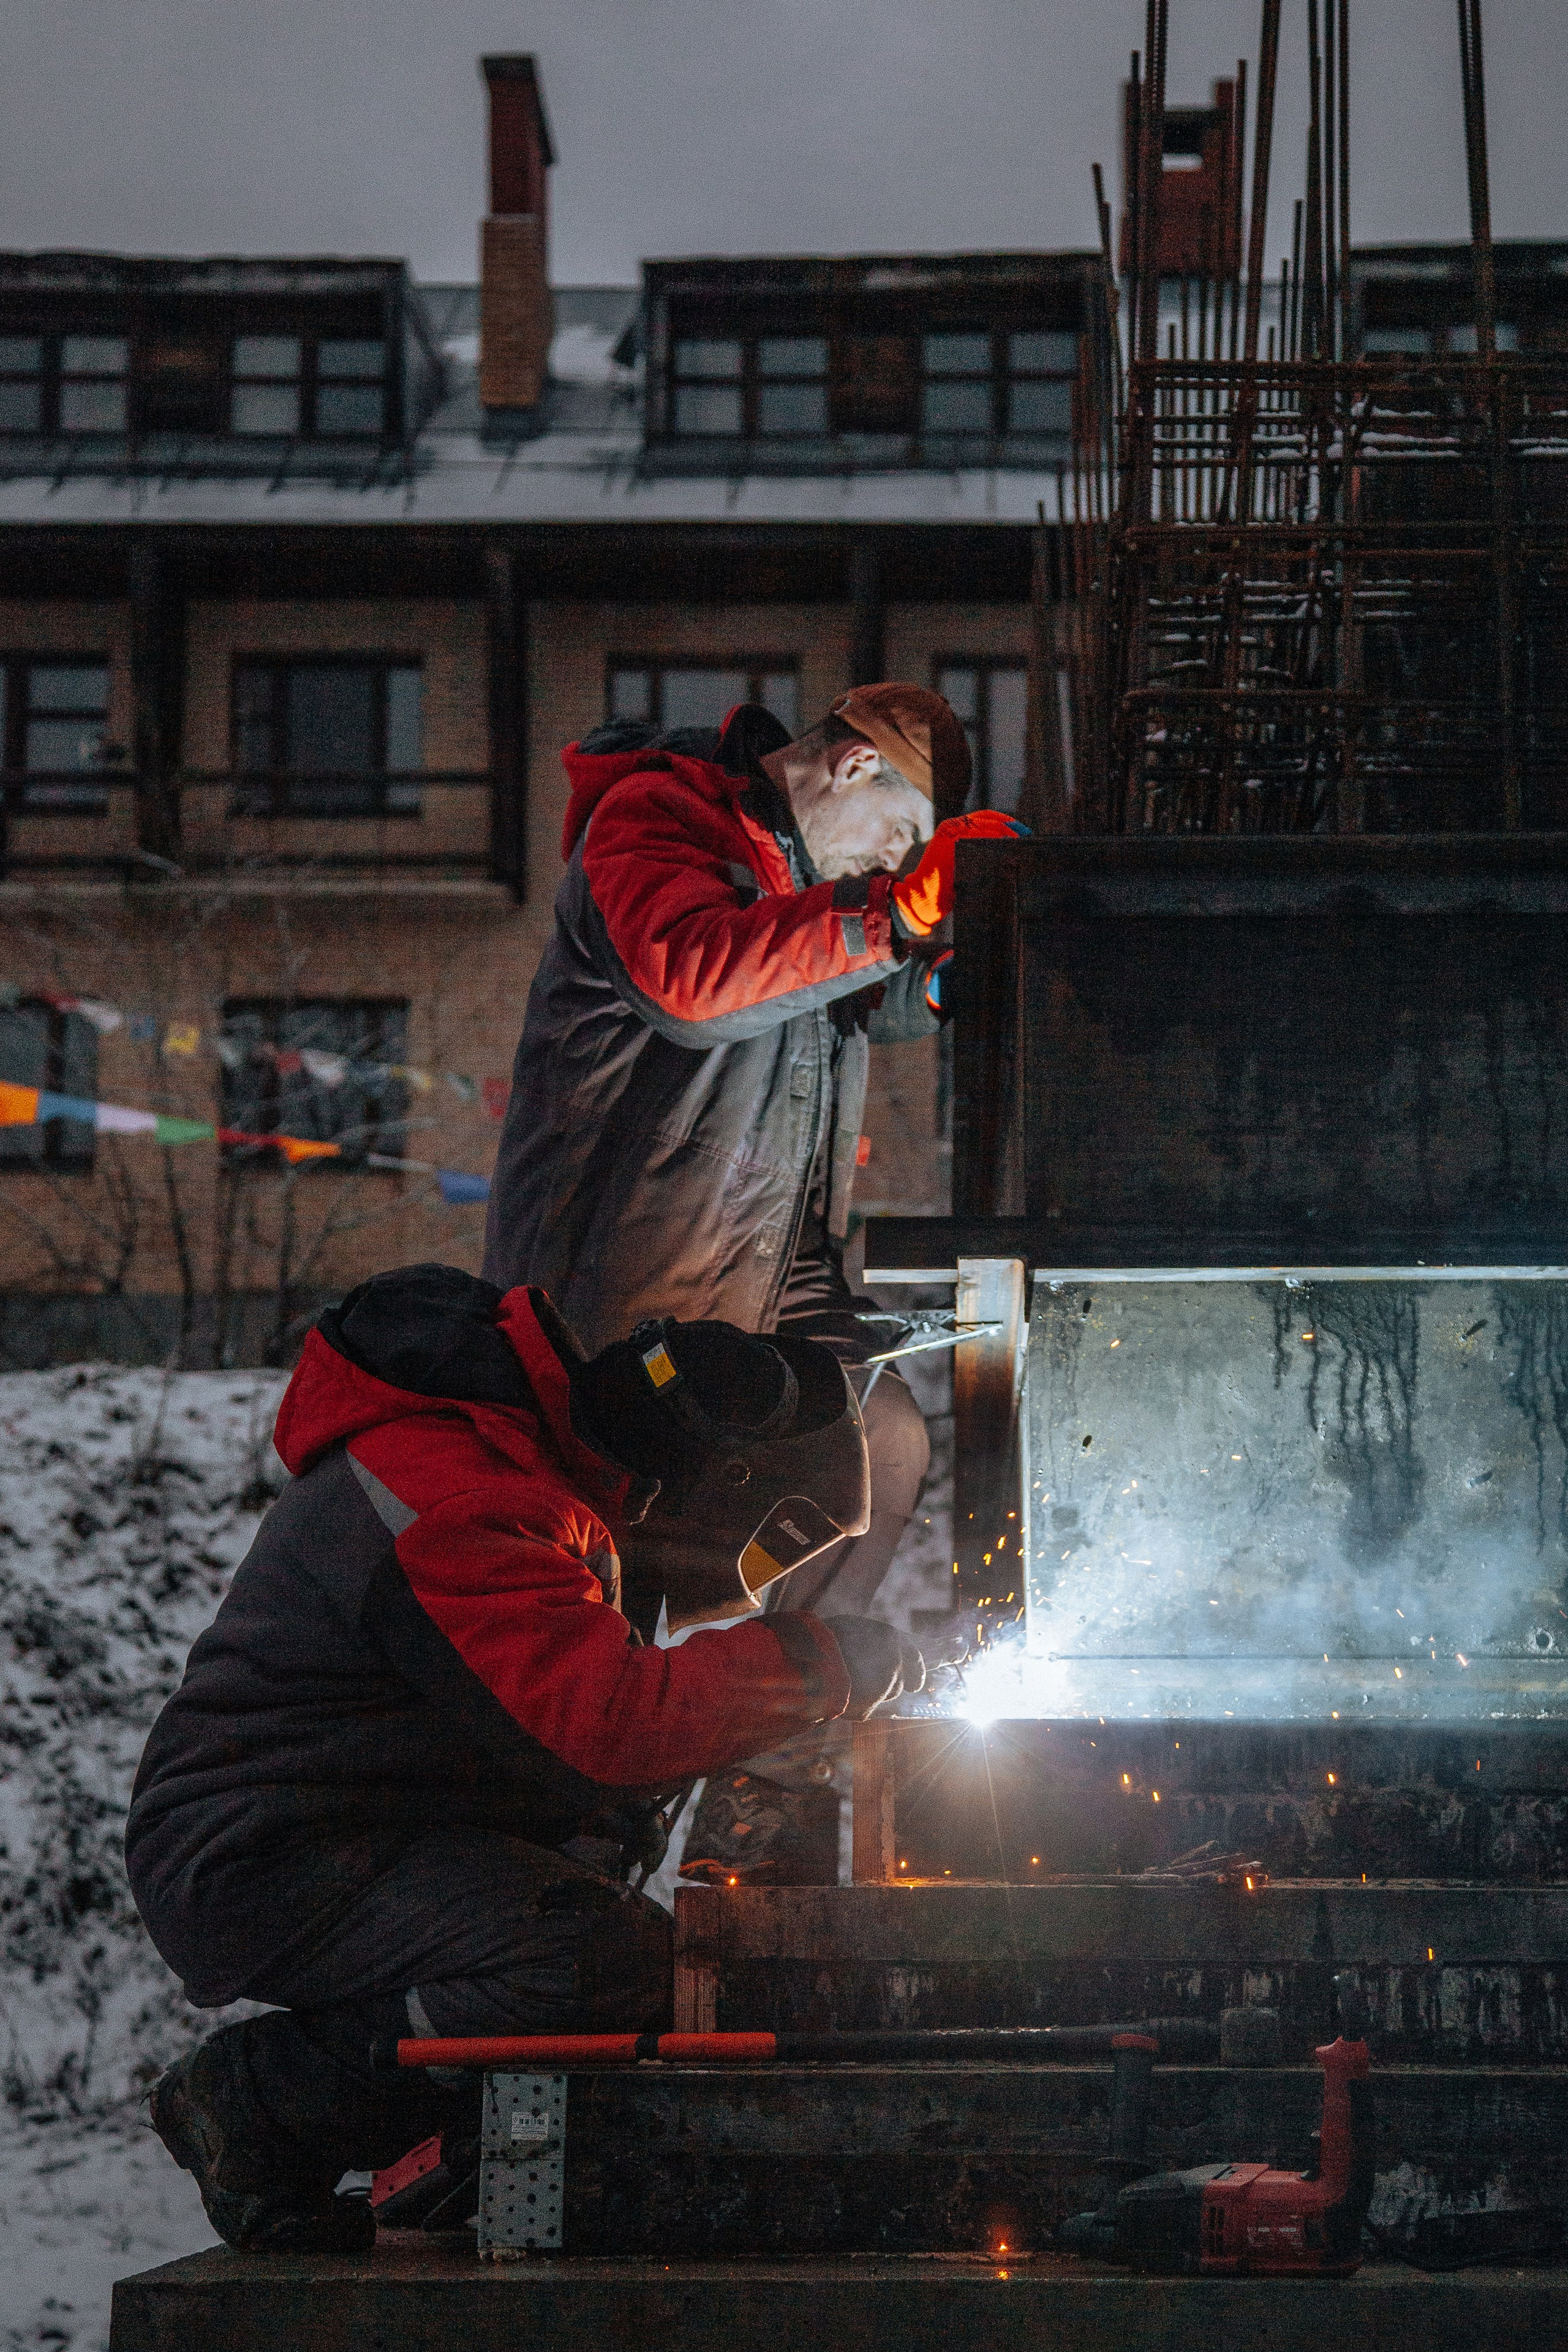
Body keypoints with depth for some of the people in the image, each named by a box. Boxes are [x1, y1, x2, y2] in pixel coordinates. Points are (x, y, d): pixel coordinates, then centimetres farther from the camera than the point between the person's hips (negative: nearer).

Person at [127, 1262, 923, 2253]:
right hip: (258, 1865, -11)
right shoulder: (457, 1504, -23)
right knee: (612, 1965, -26)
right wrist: (826, 1662, -19)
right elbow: (606, 1723, -32)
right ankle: (260, 2105, -10)